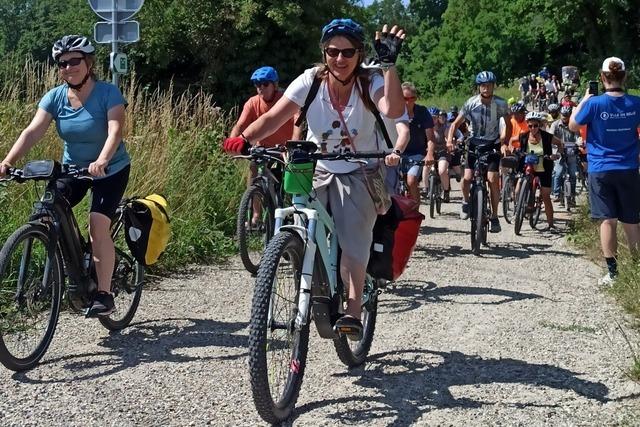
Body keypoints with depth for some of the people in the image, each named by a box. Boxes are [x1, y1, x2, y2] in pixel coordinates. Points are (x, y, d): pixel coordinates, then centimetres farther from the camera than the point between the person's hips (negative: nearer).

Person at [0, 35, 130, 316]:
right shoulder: (55, 97, -9)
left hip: (110, 171, -4)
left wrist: (101, 161, -53)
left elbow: (115, 130, -34)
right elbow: (32, 132, -20)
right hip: (73, 168, 5)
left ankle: (104, 294, -9)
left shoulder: (108, 93, -20)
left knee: (98, 227, -19)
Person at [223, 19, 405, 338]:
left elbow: (393, 111, -37)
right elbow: (274, 117, -23)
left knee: (353, 239, -22)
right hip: (316, 171, 2)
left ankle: (353, 311, -15)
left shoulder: (370, 83, -15)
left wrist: (388, 64, -46)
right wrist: (245, 139, -40)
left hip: (358, 174, -2)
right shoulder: (310, 81, -12)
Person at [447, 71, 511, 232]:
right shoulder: (471, 103, -13)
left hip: (493, 144, -1)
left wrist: (504, 143, -15)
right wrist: (449, 141, -23)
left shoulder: (500, 104, -14)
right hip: (475, 142, 1)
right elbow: (456, 124, -8)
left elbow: (508, 125, -1)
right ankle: (466, 201, 19)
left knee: (493, 179, -13)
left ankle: (494, 217, -2)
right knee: (467, 177, -13)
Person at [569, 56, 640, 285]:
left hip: (601, 170, -2)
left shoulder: (594, 103, -13)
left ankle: (612, 272, 1)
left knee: (608, 221, 1)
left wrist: (584, 100, 8)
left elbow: (573, 126, 1)